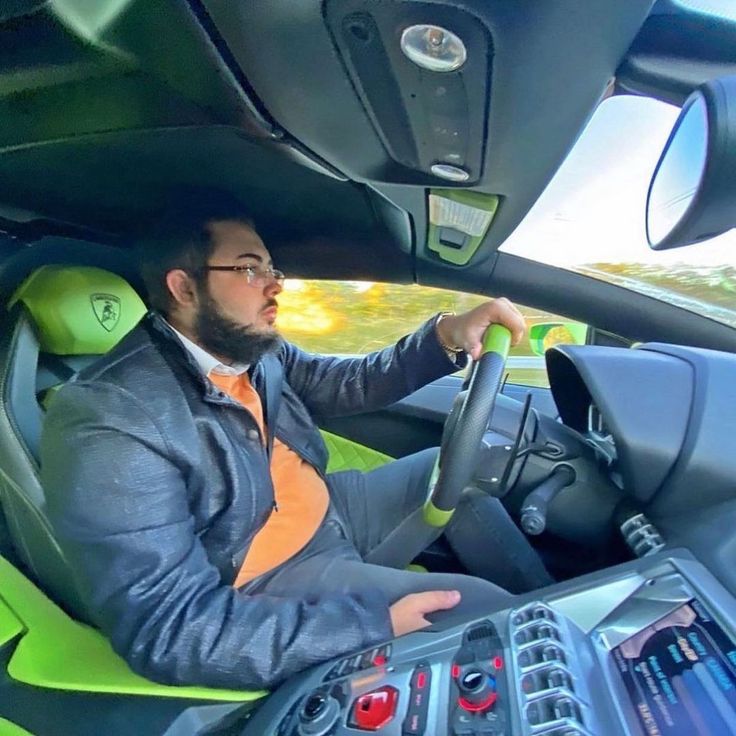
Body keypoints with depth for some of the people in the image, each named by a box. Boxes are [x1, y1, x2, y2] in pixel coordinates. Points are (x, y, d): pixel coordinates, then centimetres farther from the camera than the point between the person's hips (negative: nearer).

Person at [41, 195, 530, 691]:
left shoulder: (258, 352, -3)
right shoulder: (109, 420, -27)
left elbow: (352, 383, 6)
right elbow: (167, 629, -29)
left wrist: (447, 334, -12)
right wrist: (375, 624, -31)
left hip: (330, 511, 8)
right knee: (486, 609, -13)